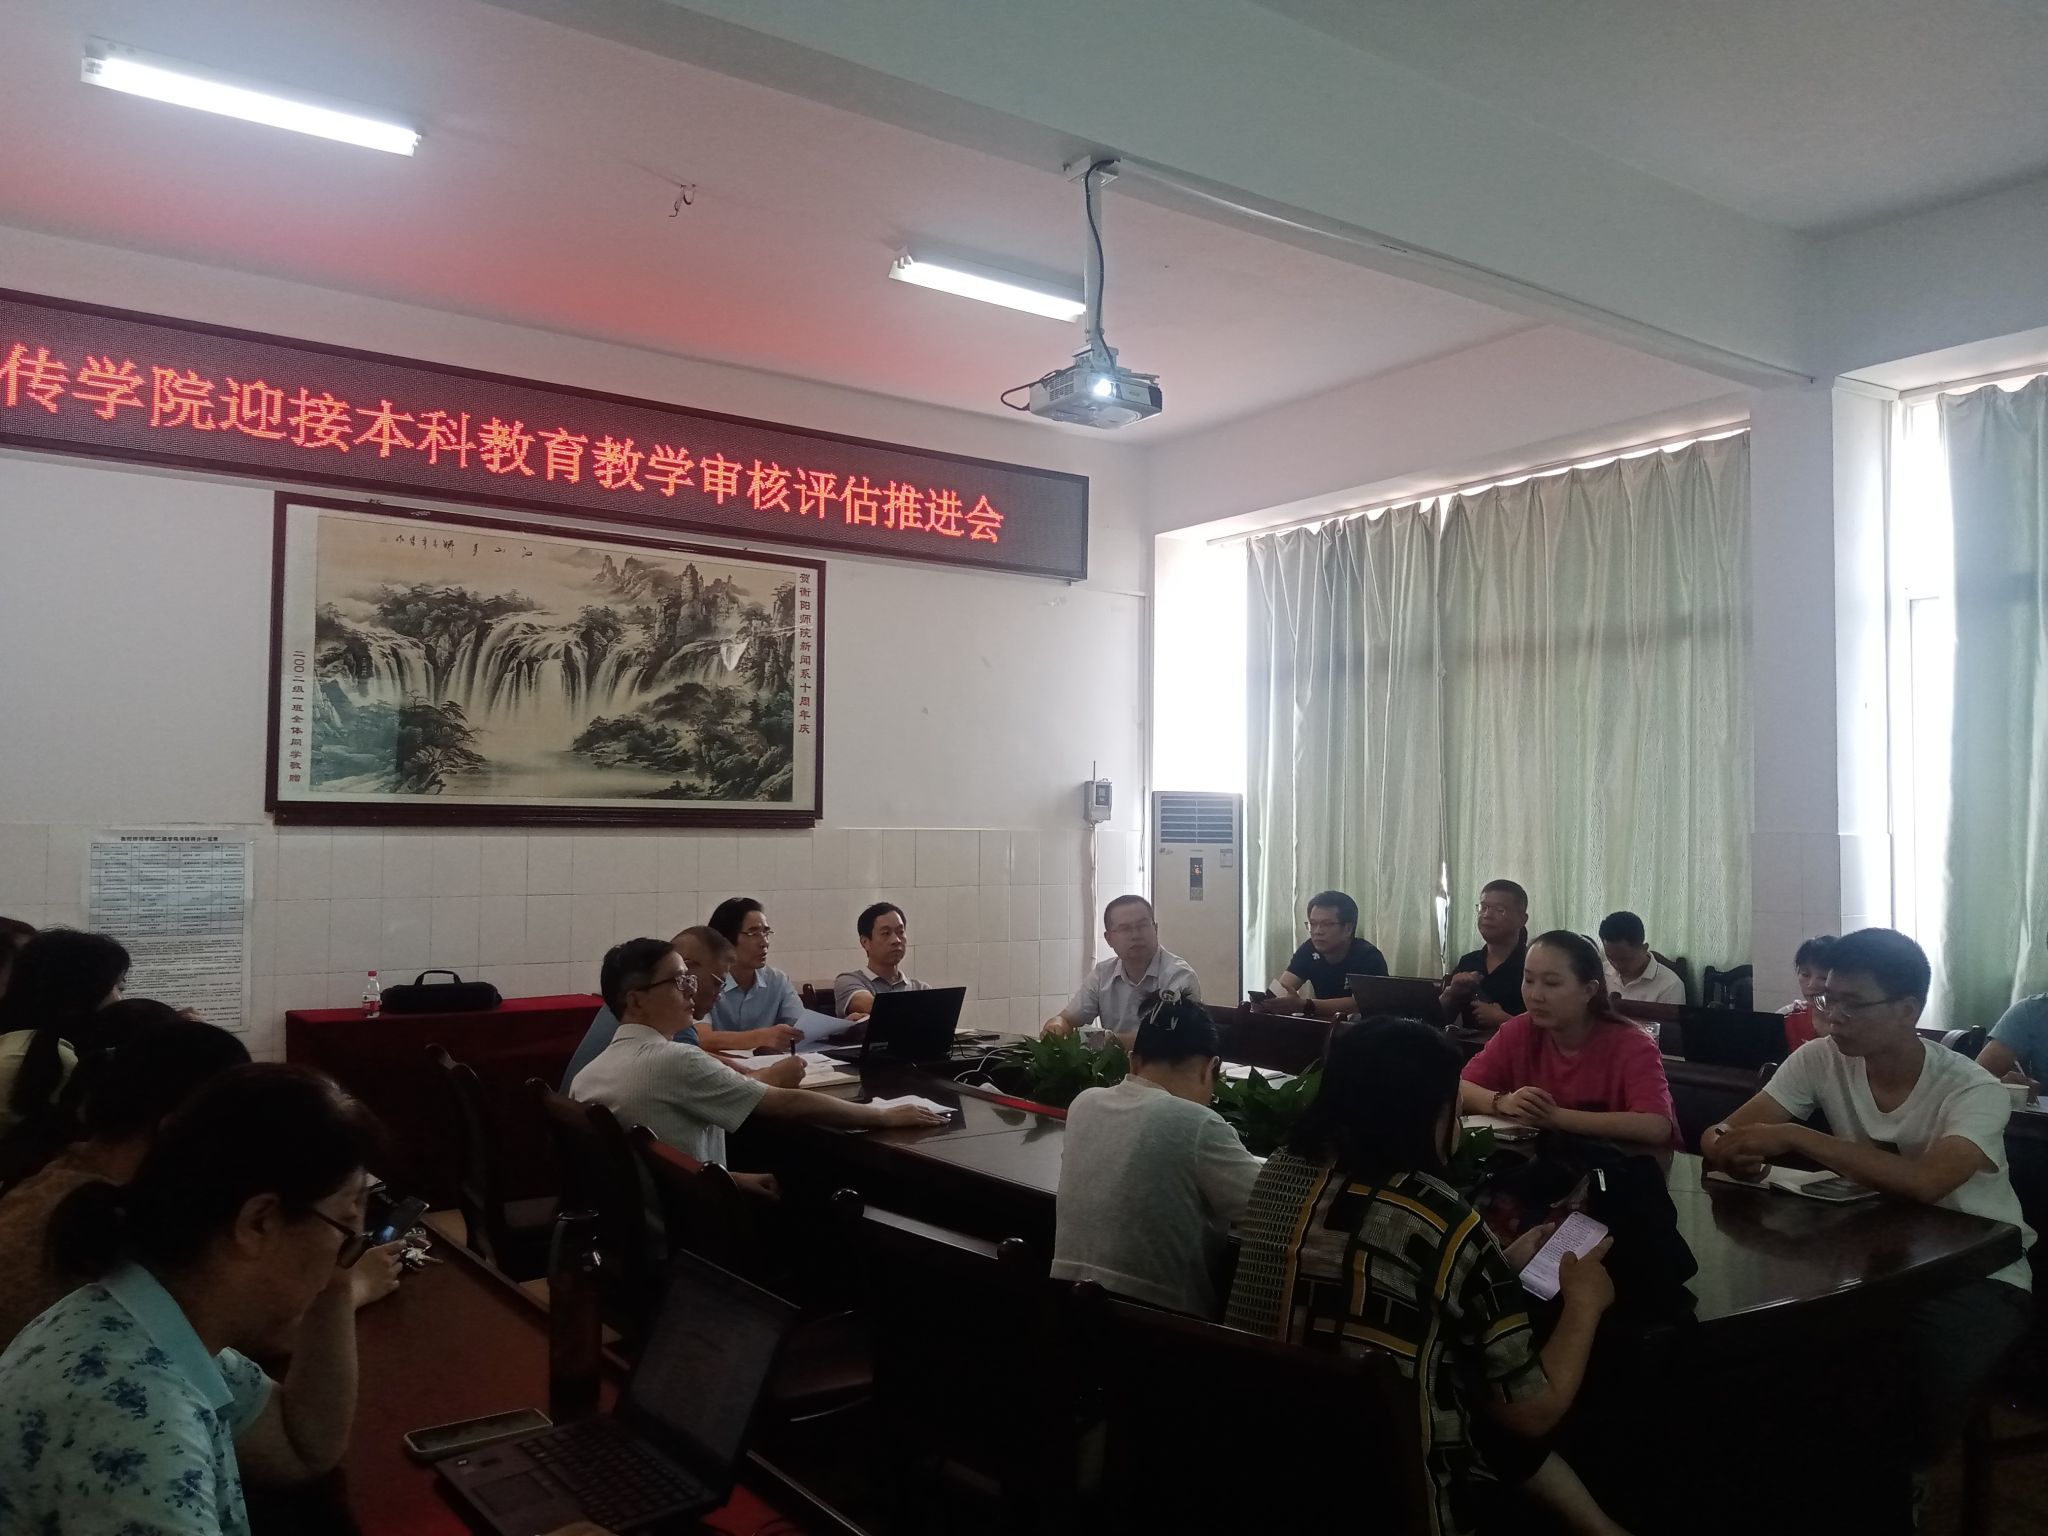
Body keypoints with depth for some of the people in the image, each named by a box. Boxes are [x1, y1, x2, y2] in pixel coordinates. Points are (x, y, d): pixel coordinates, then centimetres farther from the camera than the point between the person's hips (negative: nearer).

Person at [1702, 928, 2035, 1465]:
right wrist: (1728, 1148, -34)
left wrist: (1793, 1137, -38)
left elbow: (1925, 1182, -41)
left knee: (1931, 1373, -33)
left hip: (1978, 1274, -4)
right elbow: (1722, 1132, -9)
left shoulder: (1973, 1091, -21)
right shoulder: (1821, 1060, -8)